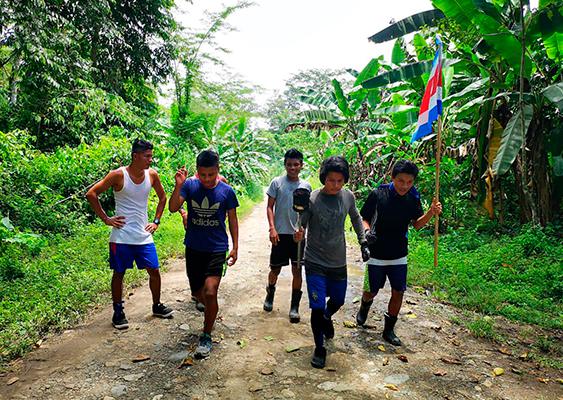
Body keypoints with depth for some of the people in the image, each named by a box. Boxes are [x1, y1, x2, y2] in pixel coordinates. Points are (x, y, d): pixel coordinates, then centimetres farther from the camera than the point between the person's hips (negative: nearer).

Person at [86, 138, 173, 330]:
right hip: (122, 235, -4)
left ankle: (157, 306, 27)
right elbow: (91, 194, -6)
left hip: (144, 235, 4)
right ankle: (118, 312, 23)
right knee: (119, 273, 8)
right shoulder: (118, 175, -11)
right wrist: (106, 219, -8)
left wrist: (156, 221, 10)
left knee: (154, 271, 7)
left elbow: (162, 197, 17)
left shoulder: (152, 174, 1)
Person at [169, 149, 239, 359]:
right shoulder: (190, 186, -5)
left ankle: (206, 337, 5)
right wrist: (178, 186, -30)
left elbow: (232, 219, 4)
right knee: (197, 291, 16)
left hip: (217, 249, -2)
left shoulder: (227, 191, -6)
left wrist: (235, 247, 2)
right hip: (194, 248, 3)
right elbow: (173, 208, -15)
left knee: (210, 292, -15)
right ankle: (210, 310, 50)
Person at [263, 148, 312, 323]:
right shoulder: (277, 183, 0)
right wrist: (272, 228, -11)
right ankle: (270, 292, 39)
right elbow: (269, 207, 0)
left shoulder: (306, 186, 7)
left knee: (297, 271, 1)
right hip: (280, 234, -1)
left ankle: (294, 307, 13)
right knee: (275, 269, 8)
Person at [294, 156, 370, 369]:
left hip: (339, 262, 4)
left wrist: (363, 242, 12)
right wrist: (298, 236, -34)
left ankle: (327, 318, 56)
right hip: (315, 263, -4)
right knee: (317, 307, -3)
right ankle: (319, 348, 21)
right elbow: (301, 228, -12)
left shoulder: (348, 196, -4)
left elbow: (356, 218, 15)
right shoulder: (312, 199, -17)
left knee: (338, 301, 20)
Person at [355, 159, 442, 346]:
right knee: (371, 292, 9)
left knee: (398, 292, 3)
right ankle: (365, 305, 46)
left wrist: (431, 213, -14)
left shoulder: (413, 198, -4)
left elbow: (417, 224, 4)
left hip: (399, 255, 3)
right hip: (377, 254, -2)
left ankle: (389, 330, 23)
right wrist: (367, 231, -25)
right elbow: (364, 218, -4)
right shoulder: (378, 194, -14)